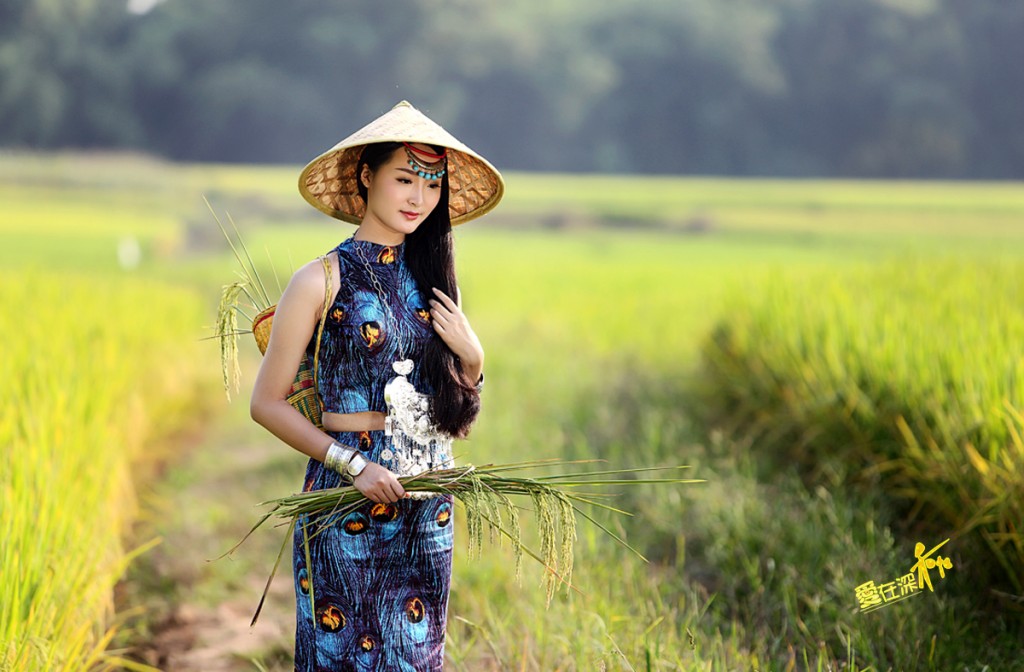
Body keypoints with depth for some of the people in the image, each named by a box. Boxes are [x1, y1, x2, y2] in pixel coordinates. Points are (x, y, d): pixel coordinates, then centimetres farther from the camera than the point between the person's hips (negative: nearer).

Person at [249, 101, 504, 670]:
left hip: (428, 508, 5)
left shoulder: (431, 277, 9)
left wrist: (472, 356, -4)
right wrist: (352, 464, -14)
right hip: (349, 499, -5)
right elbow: (267, 403, -6)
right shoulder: (322, 281, -7)